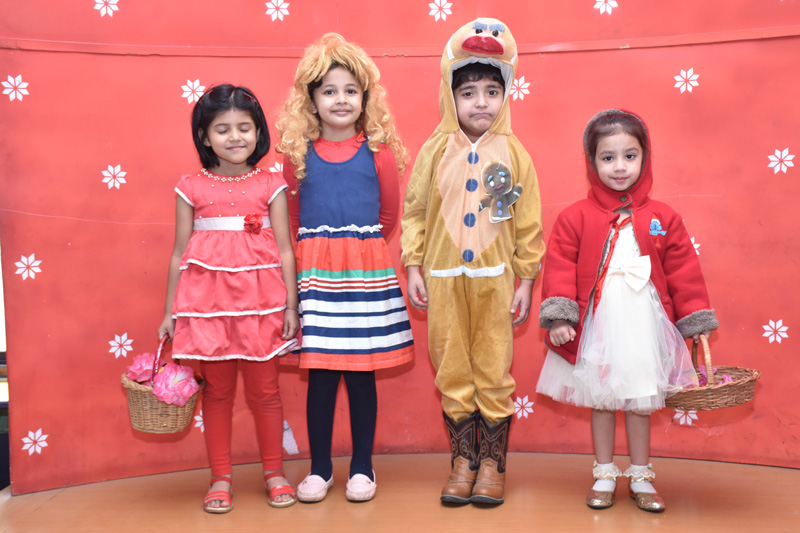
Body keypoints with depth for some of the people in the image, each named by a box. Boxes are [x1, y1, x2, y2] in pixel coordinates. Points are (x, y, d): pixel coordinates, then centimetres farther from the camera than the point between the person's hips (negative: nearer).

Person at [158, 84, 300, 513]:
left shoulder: (270, 185, 1)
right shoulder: (191, 188, 3)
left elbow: (284, 250, 2)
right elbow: (179, 253, 6)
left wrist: (291, 305, -2)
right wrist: (170, 311, 7)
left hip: (259, 301, 0)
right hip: (207, 301, 1)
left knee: (264, 390, 8)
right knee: (217, 390, 10)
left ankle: (274, 472, 24)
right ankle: (220, 476, 23)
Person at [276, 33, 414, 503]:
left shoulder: (379, 152, 0)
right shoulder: (298, 154, 3)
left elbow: (389, 215, 10)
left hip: (366, 270, -1)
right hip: (315, 270, 1)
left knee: (362, 373, 6)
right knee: (320, 373, 5)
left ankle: (363, 466, 20)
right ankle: (320, 468, 20)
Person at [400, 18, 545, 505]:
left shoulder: (513, 154, 0)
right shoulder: (434, 151, 2)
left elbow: (529, 224, 3)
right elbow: (414, 212, 5)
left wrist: (526, 281, 2)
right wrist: (413, 268, 1)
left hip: (494, 280, -1)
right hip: (444, 280, 1)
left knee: (494, 373, 5)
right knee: (452, 373, 9)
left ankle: (493, 463, 20)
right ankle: (463, 459, 23)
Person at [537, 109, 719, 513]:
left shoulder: (663, 219, 1)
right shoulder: (575, 218, -5)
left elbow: (683, 273, 4)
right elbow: (560, 268, -6)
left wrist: (696, 322, 5)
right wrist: (559, 318, -15)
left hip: (643, 326, 1)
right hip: (596, 326, -1)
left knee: (639, 401, 11)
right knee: (600, 399, 11)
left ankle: (641, 478, 27)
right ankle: (604, 476, 26)